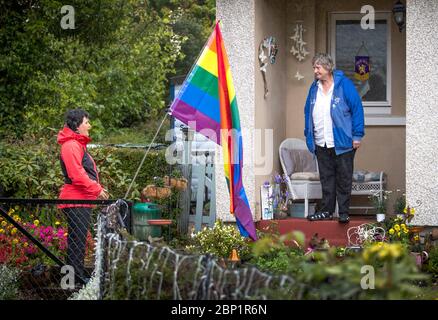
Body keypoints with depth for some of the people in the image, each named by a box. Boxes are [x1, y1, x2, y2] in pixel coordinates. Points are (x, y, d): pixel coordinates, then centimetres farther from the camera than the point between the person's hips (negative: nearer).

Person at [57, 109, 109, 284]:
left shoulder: (78, 144, 21)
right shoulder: (71, 145, -14)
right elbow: (76, 175, -22)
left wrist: (98, 188, 14)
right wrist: (97, 190, -17)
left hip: (82, 200, 11)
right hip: (76, 200, -11)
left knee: (79, 238, 15)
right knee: (77, 238, -8)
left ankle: (78, 273, 21)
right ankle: (75, 275, -6)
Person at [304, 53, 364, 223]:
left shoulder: (344, 85, -8)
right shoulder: (314, 88, 10)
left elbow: (357, 109, -8)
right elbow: (308, 112, 19)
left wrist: (357, 136, -10)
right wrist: (309, 136, 14)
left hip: (342, 144, -5)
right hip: (321, 145, 5)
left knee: (344, 180, 1)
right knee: (326, 179, 10)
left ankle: (344, 212, 7)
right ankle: (327, 210, 17)